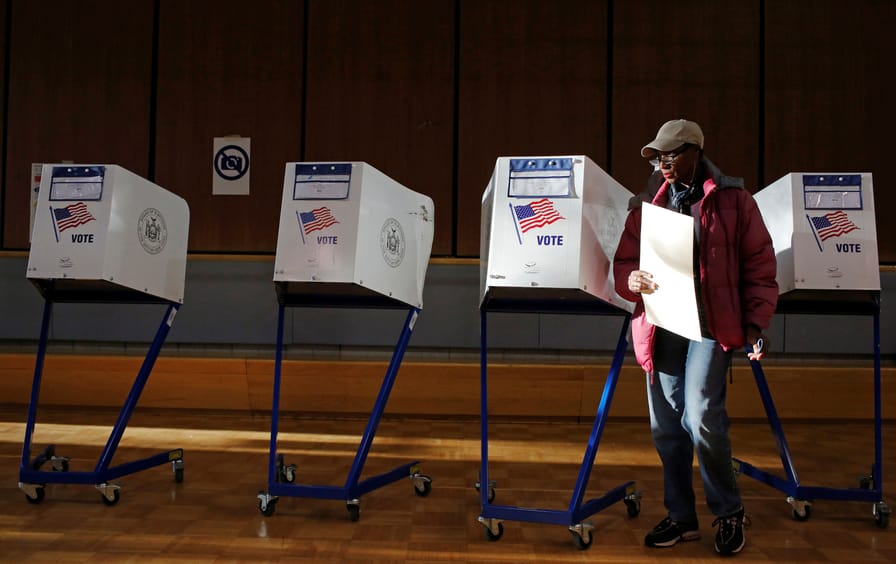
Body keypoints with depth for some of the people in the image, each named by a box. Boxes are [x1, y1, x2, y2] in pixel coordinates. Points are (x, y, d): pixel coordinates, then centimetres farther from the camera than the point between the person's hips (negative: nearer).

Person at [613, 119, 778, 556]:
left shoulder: (732, 200, 2)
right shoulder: (650, 205, 14)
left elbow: (759, 266, 2)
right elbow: (623, 262, 13)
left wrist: (755, 322, -5)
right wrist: (631, 280, -10)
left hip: (709, 324, -5)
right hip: (660, 326, 5)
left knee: (702, 417, -16)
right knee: (666, 426, 7)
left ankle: (729, 511, 6)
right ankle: (681, 516, 22)